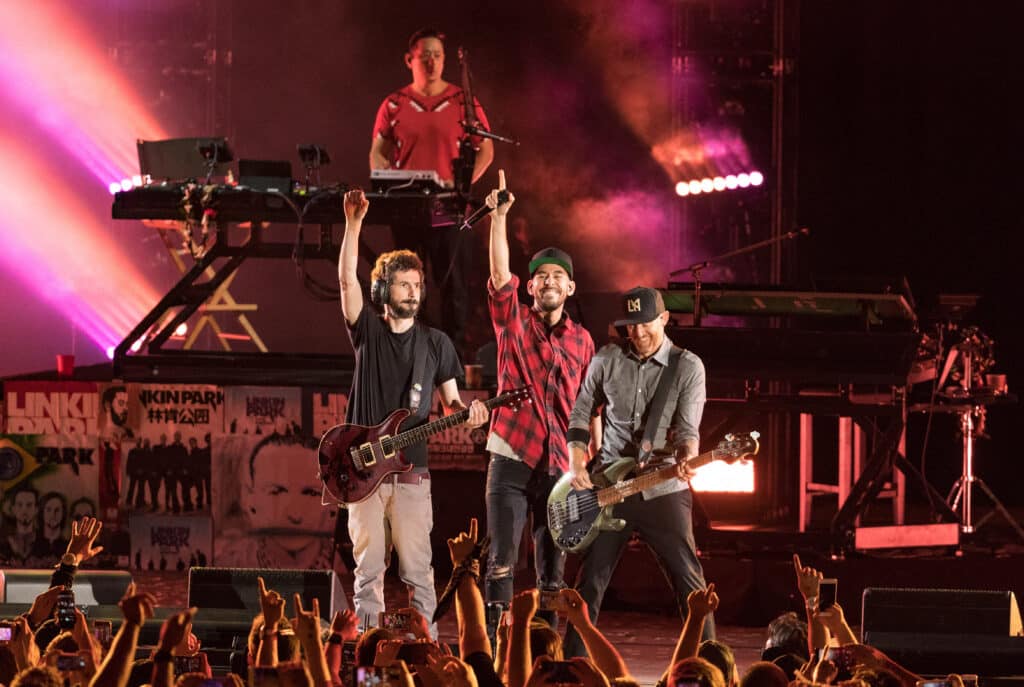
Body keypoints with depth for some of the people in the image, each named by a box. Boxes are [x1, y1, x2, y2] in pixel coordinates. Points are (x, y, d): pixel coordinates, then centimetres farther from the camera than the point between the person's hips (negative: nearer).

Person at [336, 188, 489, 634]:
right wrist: (354, 223, -19)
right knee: (368, 568, 0)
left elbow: (450, 400, 13)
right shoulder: (367, 330, 5)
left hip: (411, 472, 1)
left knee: (417, 571, -2)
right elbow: (347, 279, -8)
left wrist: (466, 411, -12)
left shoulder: (435, 343, 9)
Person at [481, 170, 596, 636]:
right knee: (502, 560, -7)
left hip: (561, 466, 3)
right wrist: (499, 217, -22)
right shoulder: (514, 322, 4)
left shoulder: (581, 341, 11)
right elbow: (500, 273, -11)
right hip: (512, 458, -3)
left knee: (552, 565, 5)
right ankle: (493, 647, -6)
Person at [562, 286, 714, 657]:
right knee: (590, 581, 5)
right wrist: (577, 466, -3)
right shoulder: (607, 359, 4)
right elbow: (581, 415, 11)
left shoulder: (687, 367, -2)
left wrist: (686, 460, -30)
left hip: (662, 490, -2)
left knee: (689, 581, -6)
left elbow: (687, 429, -8)